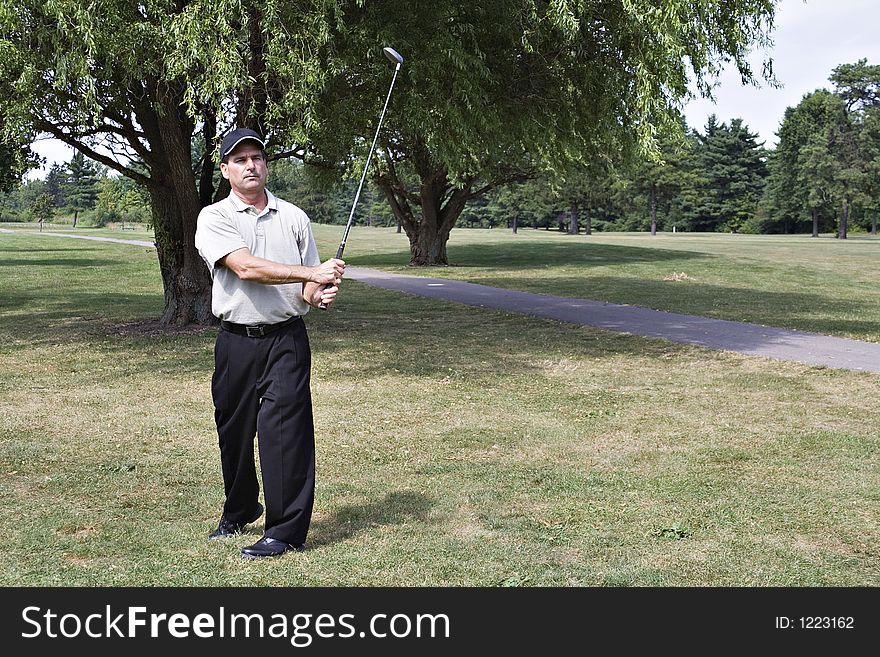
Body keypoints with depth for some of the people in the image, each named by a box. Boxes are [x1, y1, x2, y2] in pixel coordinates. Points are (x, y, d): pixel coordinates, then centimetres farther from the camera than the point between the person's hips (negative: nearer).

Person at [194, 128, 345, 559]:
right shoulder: (214, 218, 0)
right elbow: (246, 267, -17)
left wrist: (320, 294, -13)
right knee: (234, 431, 12)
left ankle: (286, 531, -1)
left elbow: (308, 286, 12)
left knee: (284, 428, -8)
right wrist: (312, 273, -22)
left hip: (286, 340, 0)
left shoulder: (294, 217, 10)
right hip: (236, 342, 0)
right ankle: (239, 512, 34)